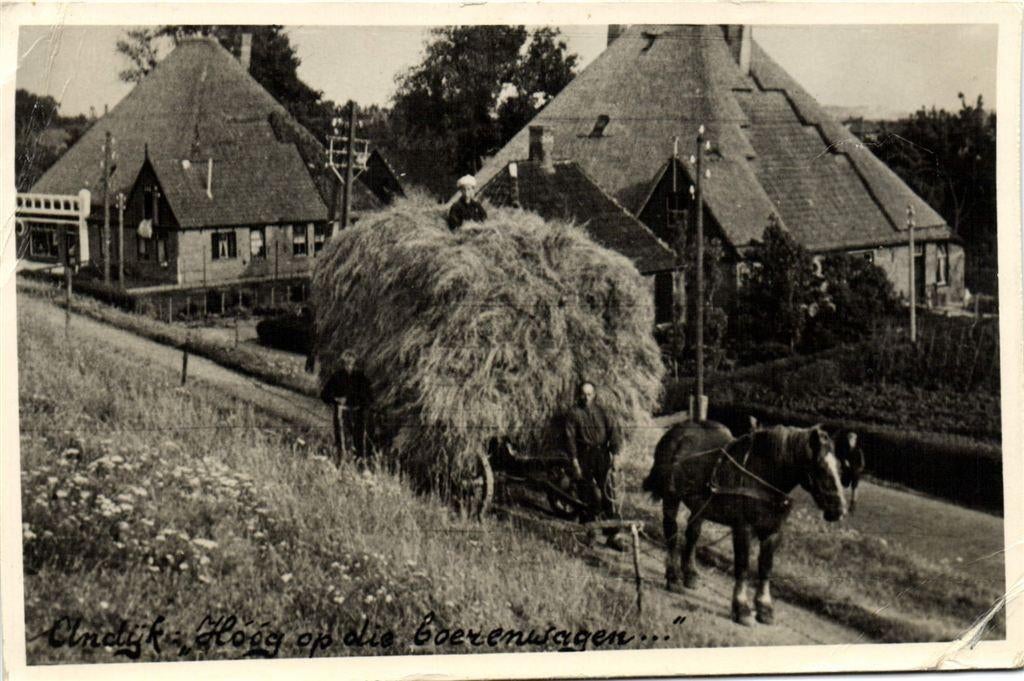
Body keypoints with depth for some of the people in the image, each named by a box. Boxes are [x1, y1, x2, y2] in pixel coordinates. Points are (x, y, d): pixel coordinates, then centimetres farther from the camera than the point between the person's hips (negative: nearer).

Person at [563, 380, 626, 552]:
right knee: (588, 497, 2)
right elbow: (570, 439, -3)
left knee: (609, 495, -5)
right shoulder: (573, 413, 1)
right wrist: (575, 463, -10)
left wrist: (614, 451, -9)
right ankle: (588, 535, 14)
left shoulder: (600, 411, 11)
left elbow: (613, 431, 6)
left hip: (602, 455, 2)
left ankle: (613, 536, -4)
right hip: (584, 457, -2)